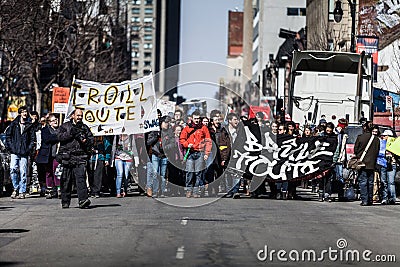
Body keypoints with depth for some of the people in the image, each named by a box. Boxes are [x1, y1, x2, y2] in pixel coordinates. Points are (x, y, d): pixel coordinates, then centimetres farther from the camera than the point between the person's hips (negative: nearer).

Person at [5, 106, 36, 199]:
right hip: (14, 152, 0)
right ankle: (16, 188, 3)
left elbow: (33, 139, 9)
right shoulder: (14, 124, 9)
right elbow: (8, 135, 10)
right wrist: (10, 146, -1)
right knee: (13, 169, -14)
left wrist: (29, 149, -2)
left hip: (24, 153, 0)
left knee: (23, 172, -2)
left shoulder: (30, 126, 9)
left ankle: (22, 191, 5)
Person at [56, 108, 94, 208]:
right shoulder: (65, 126, 10)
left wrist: (85, 141, -8)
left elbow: (91, 140, 12)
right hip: (67, 157, 0)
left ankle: (83, 200, -24)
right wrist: (71, 133, -15)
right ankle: (65, 202, 15)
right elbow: (60, 136, -6)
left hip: (81, 157, 0)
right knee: (66, 181, 5)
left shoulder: (85, 128, 17)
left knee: (81, 178, -15)